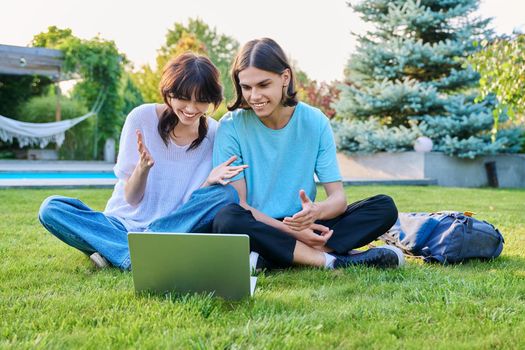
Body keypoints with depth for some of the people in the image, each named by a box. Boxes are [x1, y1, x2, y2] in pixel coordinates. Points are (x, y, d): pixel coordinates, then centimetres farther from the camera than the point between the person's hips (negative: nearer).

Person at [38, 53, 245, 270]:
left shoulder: (215, 135, -5)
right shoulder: (142, 118, -8)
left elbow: (192, 209, -5)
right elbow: (131, 198, -6)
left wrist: (209, 181, -25)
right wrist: (143, 167, -26)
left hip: (176, 230, 0)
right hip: (124, 224, 0)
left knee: (228, 195, -25)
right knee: (50, 208, -21)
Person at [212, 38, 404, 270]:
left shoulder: (315, 122, -2)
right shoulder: (231, 126, -8)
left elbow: (338, 197, -5)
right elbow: (237, 203, -12)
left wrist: (316, 211, -30)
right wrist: (290, 229, -26)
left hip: (305, 226, 3)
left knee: (385, 207, -14)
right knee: (227, 219, -36)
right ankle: (332, 260, -28)